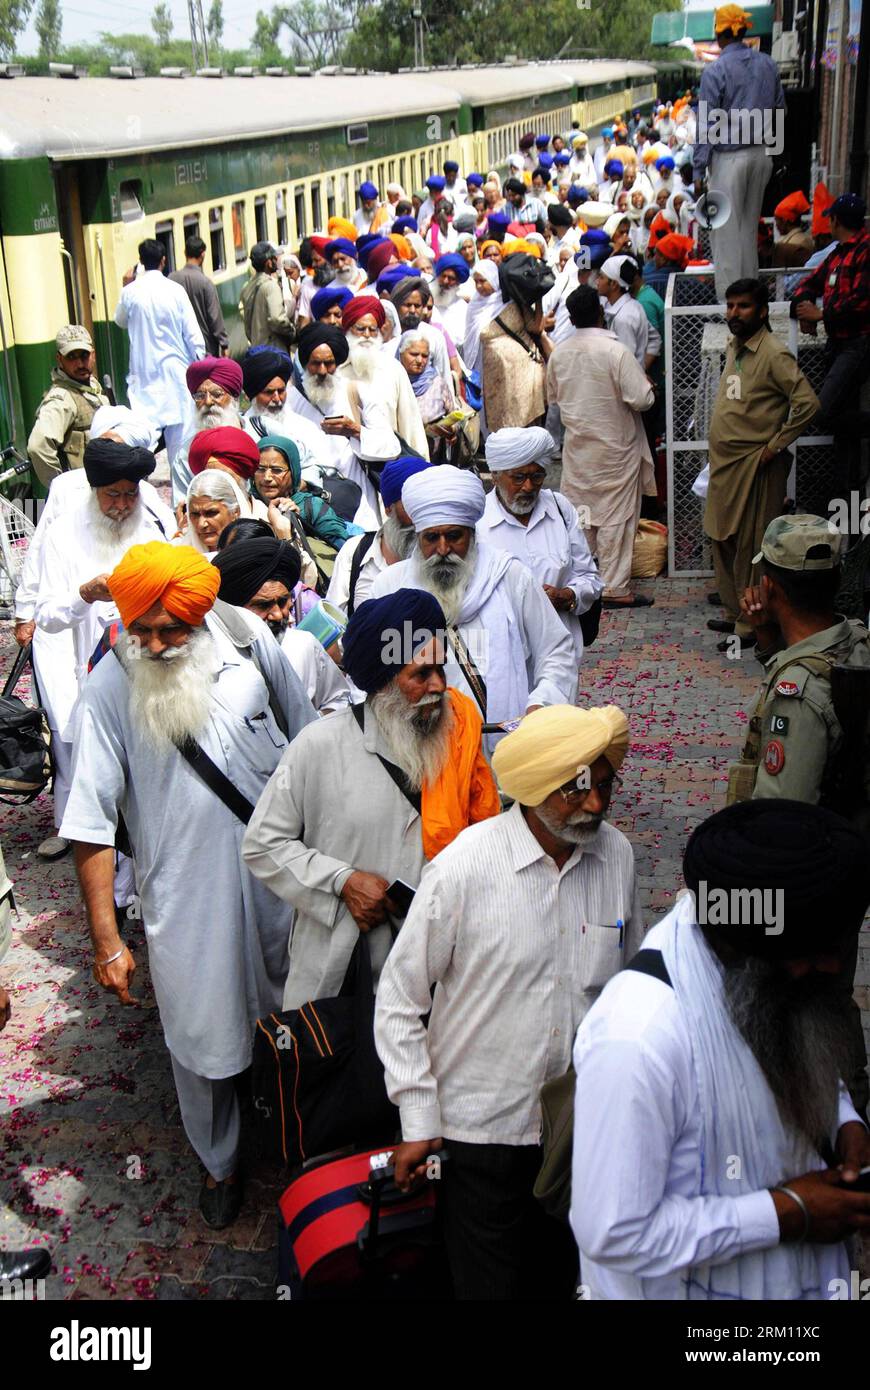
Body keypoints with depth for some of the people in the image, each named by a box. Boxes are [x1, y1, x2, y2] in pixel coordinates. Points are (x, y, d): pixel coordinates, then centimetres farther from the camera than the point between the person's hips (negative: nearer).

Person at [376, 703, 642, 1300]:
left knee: (558, 1278, 22)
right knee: (489, 1283, 11)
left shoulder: (618, 855, -7)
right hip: (483, 1125, -4)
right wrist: (418, 1120, -10)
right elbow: (399, 1002, -11)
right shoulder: (463, 868, -20)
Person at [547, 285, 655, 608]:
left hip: (576, 445, 5)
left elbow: (553, 395, 15)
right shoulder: (615, 351, -19)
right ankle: (614, 588, 4)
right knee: (616, 517, 1)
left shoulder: (559, 353, -1)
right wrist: (648, 388, 2)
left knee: (580, 513, 14)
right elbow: (642, 398, -20)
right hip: (615, 447, -5)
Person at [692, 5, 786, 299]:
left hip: (729, 158, -6)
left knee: (726, 230, 1)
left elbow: (707, 125, -12)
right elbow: (780, 110, 13)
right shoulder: (768, 64, 5)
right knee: (750, 225, 17)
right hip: (761, 154, 6)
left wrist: (698, 170, -9)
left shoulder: (715, 71, -12)